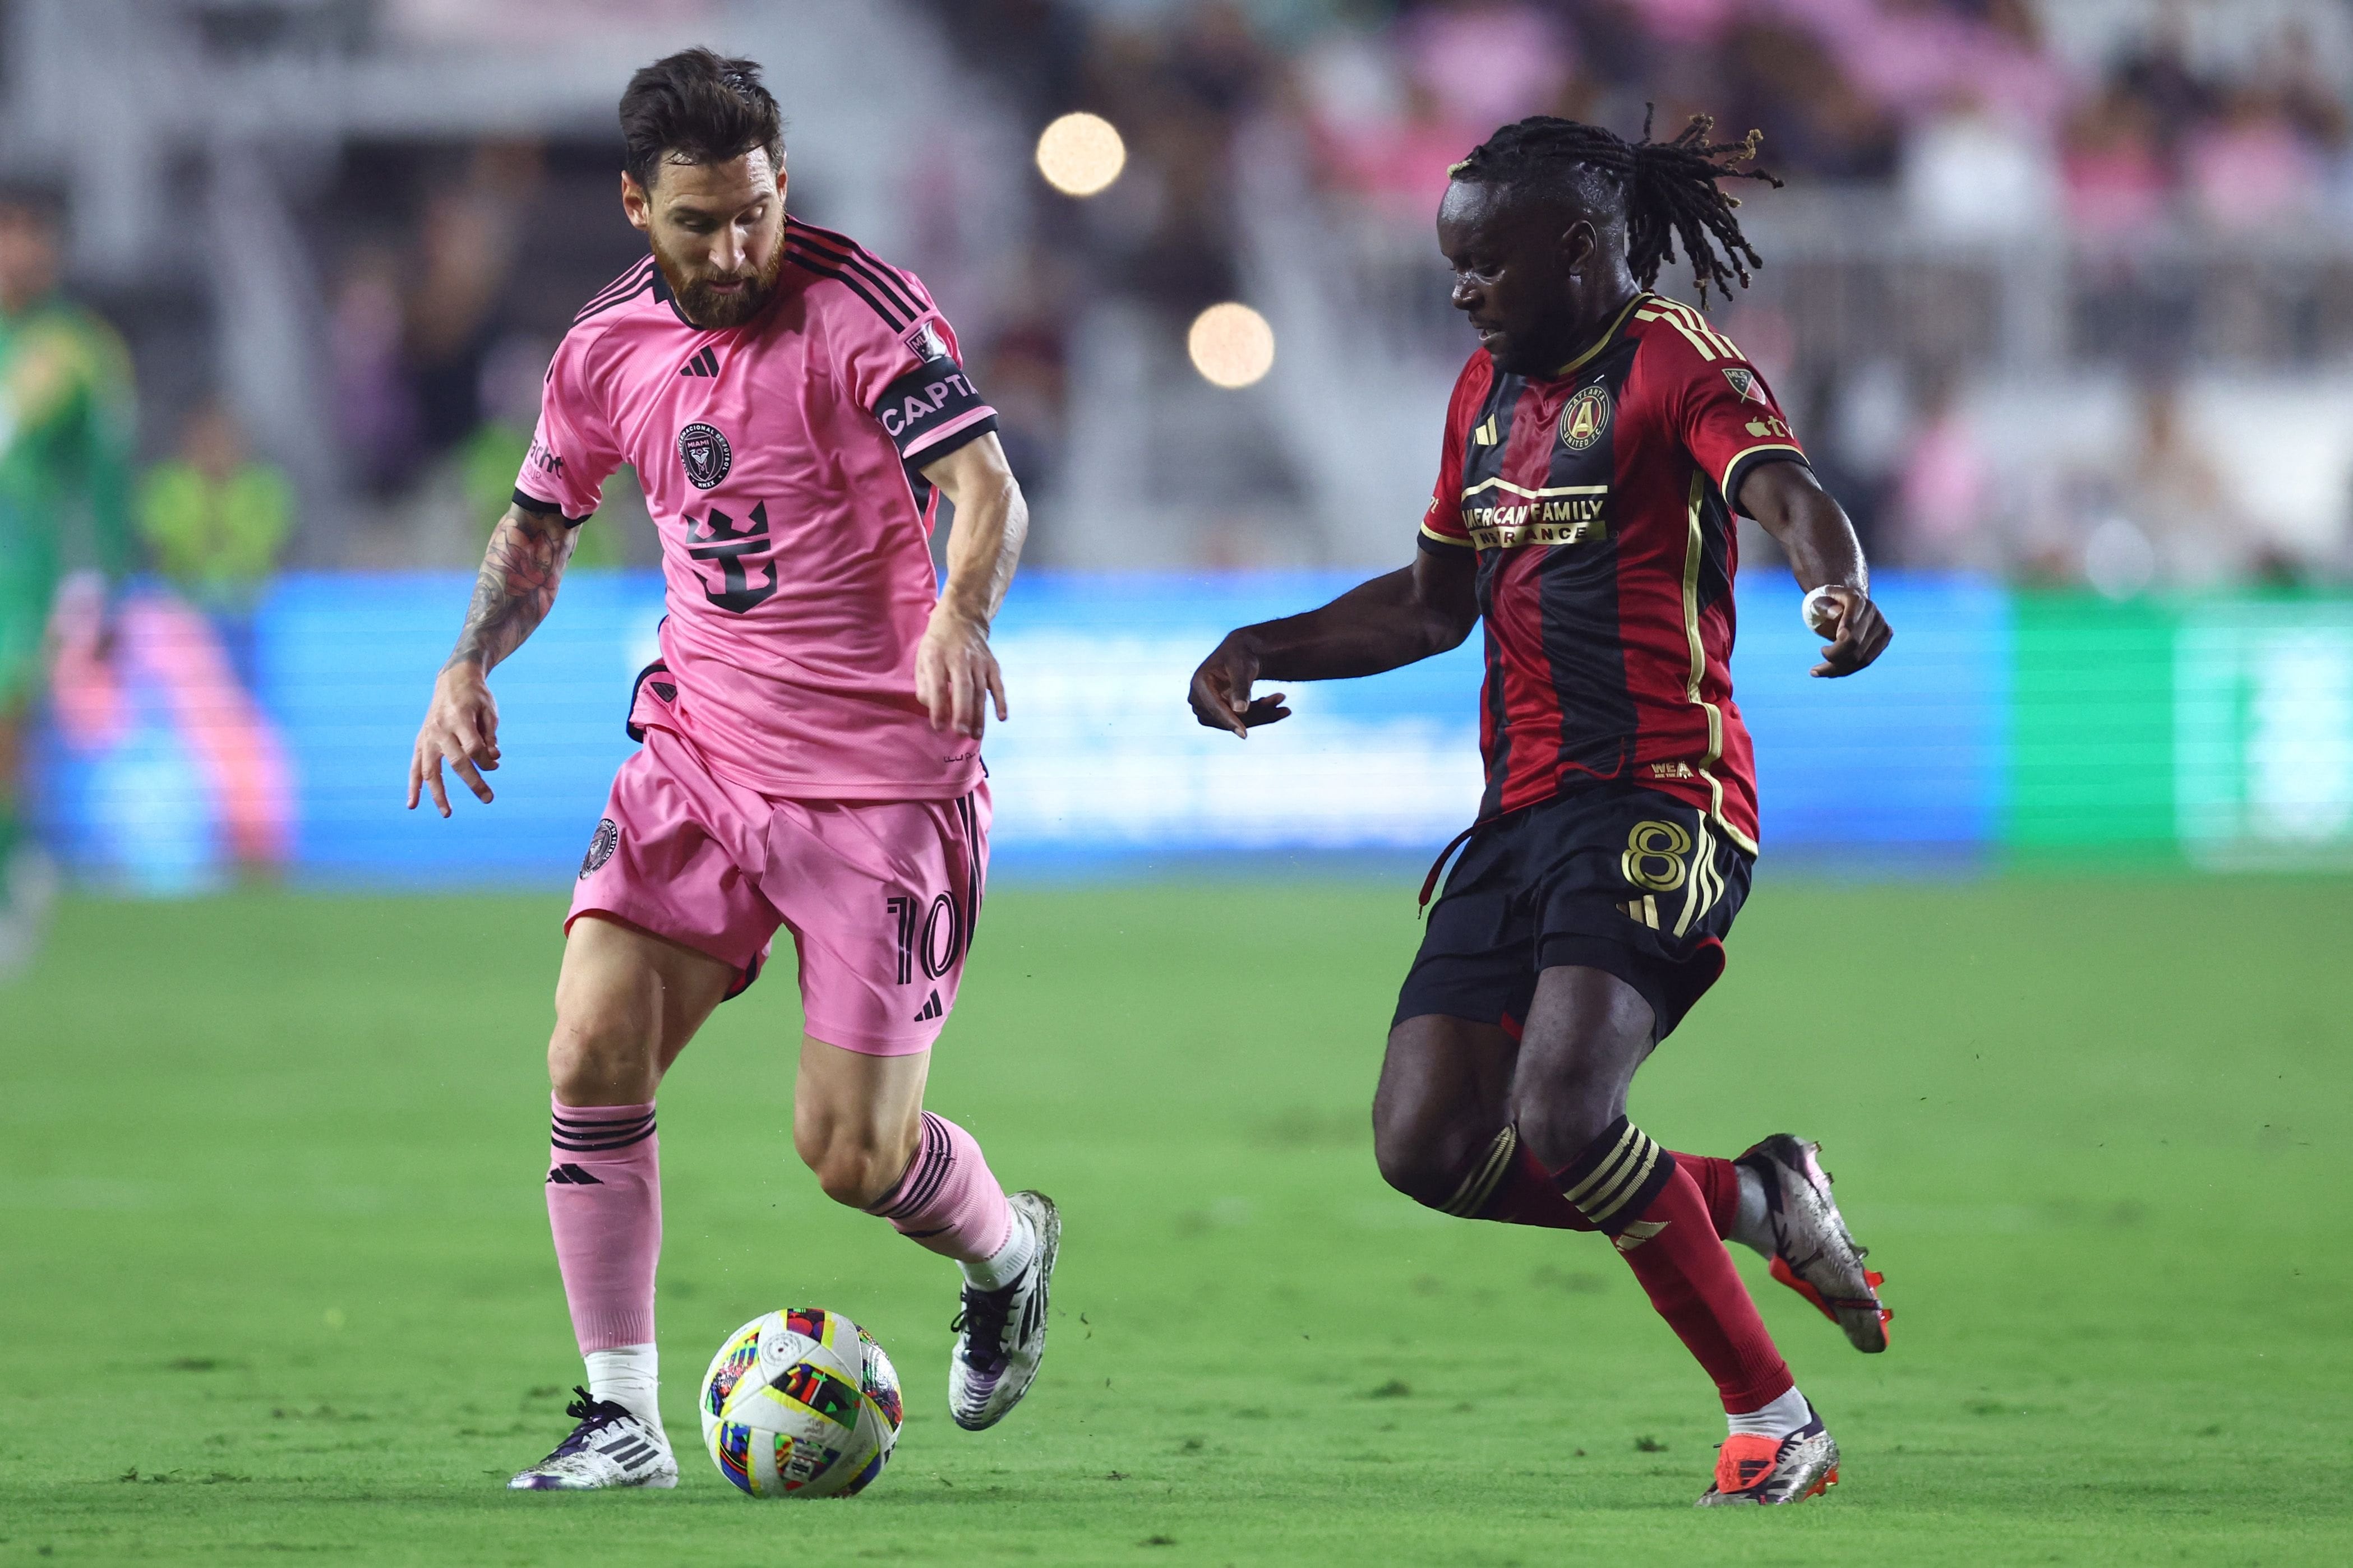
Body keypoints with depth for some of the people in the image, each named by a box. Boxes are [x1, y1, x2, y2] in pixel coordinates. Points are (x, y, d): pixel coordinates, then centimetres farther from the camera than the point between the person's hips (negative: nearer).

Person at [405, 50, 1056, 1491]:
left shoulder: (860, 308, -13)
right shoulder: (609, 347, 4)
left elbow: (986, 489, -23)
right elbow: (539, 525, 20)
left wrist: (959, 614, -43)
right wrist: (469, 667, 3)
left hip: (884, 777, -5)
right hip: (699, 756, 5)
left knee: (852, 1153, -5)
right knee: (594, 1050, -14)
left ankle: (1010, 1253, 30)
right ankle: (623, 1422, -4)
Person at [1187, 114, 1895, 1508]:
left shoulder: (1677, 368, -8)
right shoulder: (1491, 388, 18)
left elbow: (1787, 491, -28)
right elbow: (1432, 606, 30)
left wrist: (1841, 588, -50)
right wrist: (1263, 649, 19)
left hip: (1656, 805, -9)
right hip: (1521, 813, 9)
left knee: (1561, 1121, -25)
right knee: (1429, 1146, -3)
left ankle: (1774, 1426, -9)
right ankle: (1765, 1206, 14)